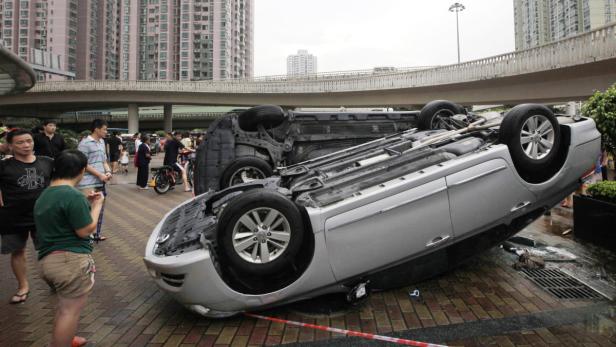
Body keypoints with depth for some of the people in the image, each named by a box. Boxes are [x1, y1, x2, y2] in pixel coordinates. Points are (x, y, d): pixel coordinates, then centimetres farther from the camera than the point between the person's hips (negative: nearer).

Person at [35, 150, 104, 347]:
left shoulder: (44, 196, 15)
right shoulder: (73, 195, -17)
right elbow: (85, 230, -14)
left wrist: (86, 203, 20)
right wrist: (97, 205, -2)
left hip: (46, 260, 10)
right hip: (71, 260, -10)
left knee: (64, 306, 26)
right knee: (71, 310, 0)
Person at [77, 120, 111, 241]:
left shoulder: (102, 142, 13)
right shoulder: (85, 143, -11)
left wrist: (108, 171, 1)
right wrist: (100, 175, -15)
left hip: (100, 182, 8)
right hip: (87, 183, -8)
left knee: (100, 208, 15)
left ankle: (97, 234, 27)